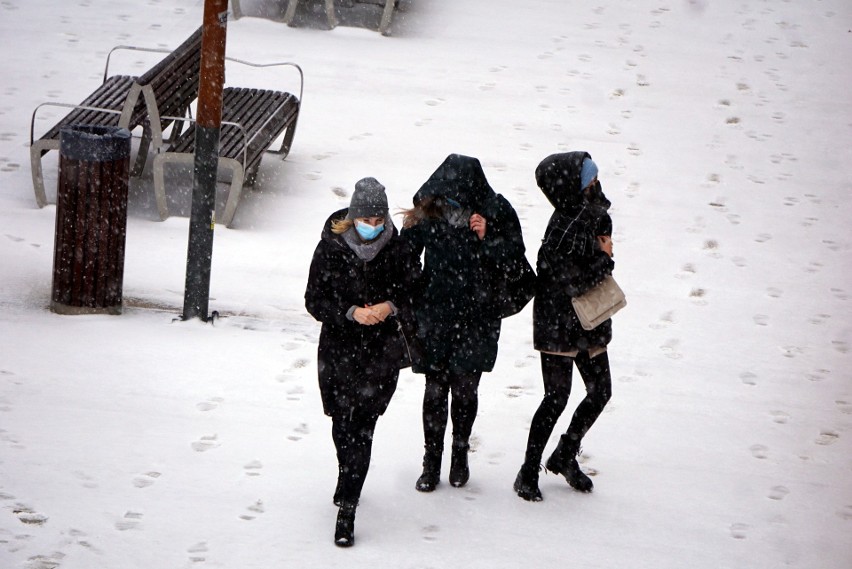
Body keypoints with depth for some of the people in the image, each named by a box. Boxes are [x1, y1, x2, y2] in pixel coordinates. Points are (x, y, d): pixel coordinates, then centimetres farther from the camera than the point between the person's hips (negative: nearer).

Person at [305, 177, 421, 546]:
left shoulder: (397, 250, -5)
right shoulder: (331, 248, -5)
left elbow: (414, 293, 5)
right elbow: (315, 300, -4)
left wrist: (391, 307, -17)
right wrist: (351, 312, -19)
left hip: (382, 353, -1)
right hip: (338, 348, 1)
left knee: (362, 428, -8)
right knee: (342, 423, 10)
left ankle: (347, 508, -7)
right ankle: (349, 484, 38)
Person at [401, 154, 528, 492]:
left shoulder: (497, 211, -9)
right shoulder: (428, 211, -6)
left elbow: (515, 256, -4)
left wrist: (488, 238, -18)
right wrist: (409, 231, -15)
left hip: (476, 319, 0)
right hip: (434, 315, 0)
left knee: (465, 389, 6)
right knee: (435, 389, 3)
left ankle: (460, 456, 29)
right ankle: (431, 463, 16)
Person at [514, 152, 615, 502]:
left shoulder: (592, 213, 1)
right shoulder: (565, 230, -25)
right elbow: (571, 281, -27)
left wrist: (602, 255, -5)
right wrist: (604, 259, -13)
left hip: (590, 324, 9)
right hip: (559, 325, -9)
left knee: (600, 392, 13)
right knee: (557, 397, -2)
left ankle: (564, 457, 32)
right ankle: (528, 471, 13)